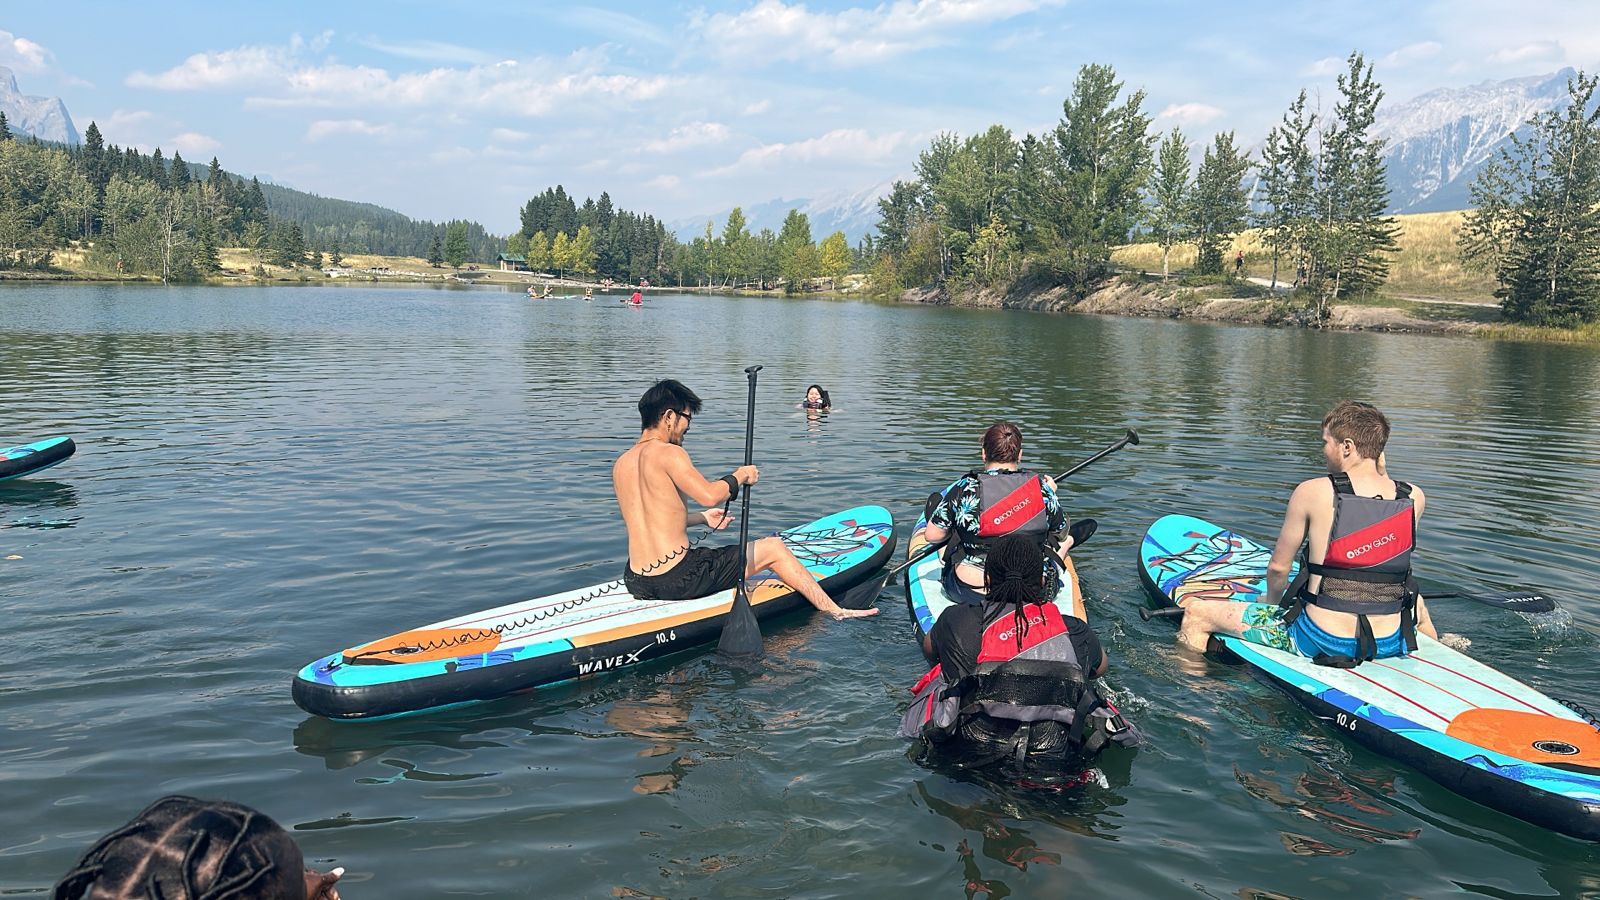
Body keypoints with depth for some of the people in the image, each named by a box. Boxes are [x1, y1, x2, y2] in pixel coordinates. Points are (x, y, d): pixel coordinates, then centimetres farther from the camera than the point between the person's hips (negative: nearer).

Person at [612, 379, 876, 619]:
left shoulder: (620, 465, 10)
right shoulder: (667, 453, -14)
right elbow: (709, 495, -27)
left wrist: (701, 519, 29)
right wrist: (740, 475, -7)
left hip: (636, 582, 8)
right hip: (677, 581, -8)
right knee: (773, 548, 8)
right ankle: (835, 611, 19)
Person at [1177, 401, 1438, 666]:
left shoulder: (1312, 492, -13)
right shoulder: (1415, 498, -3)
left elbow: (1278, 567, -2)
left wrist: (1271, 601, 18)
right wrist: (1382, 470, 14)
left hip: (1320, 641, -5)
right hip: (1390, 644, 5)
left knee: (1196, 613, 5)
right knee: (1418, 606, 43)